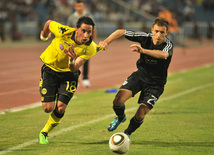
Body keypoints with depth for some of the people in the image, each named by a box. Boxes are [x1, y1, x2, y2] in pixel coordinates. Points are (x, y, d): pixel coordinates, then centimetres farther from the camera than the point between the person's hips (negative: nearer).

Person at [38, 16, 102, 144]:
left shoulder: (90, 48, -24)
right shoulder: (64, 32, -29)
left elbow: (74, 68, -27)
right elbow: (49, 23, -6)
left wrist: (72, 61, -51)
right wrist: (44, 36, 15)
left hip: (69, 73, 1)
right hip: (50, 68, -1)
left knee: (60, 108, -11)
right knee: (48, 108, -9)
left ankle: (44, 133, 16)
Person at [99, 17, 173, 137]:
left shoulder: (168, 45, -24)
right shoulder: (146, 37, -14)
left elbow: (164, 55, -50)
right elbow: (121, 32, -8)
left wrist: (143, 50, -65)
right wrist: (107, 42, -27)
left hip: (156, 83, -3)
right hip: (140, 75, 3)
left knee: (140, 116, -11)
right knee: (118, 100, -18)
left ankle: (128, 133, 23)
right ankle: (121, 117, 18)